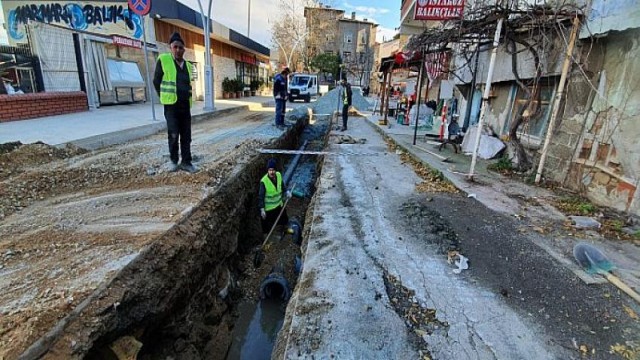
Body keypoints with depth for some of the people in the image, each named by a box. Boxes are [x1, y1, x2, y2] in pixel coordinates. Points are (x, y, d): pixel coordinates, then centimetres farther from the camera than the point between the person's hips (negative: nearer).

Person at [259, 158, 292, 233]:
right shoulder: (264, 181, -28)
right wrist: (262, 209, -17)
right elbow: (261, 196, -19)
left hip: (279, 204, 6)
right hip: (269, 208, -6)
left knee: (284, 221, 27)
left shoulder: (279, 175, -12)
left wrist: (286, 192, -6)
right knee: (268, 226, 10)